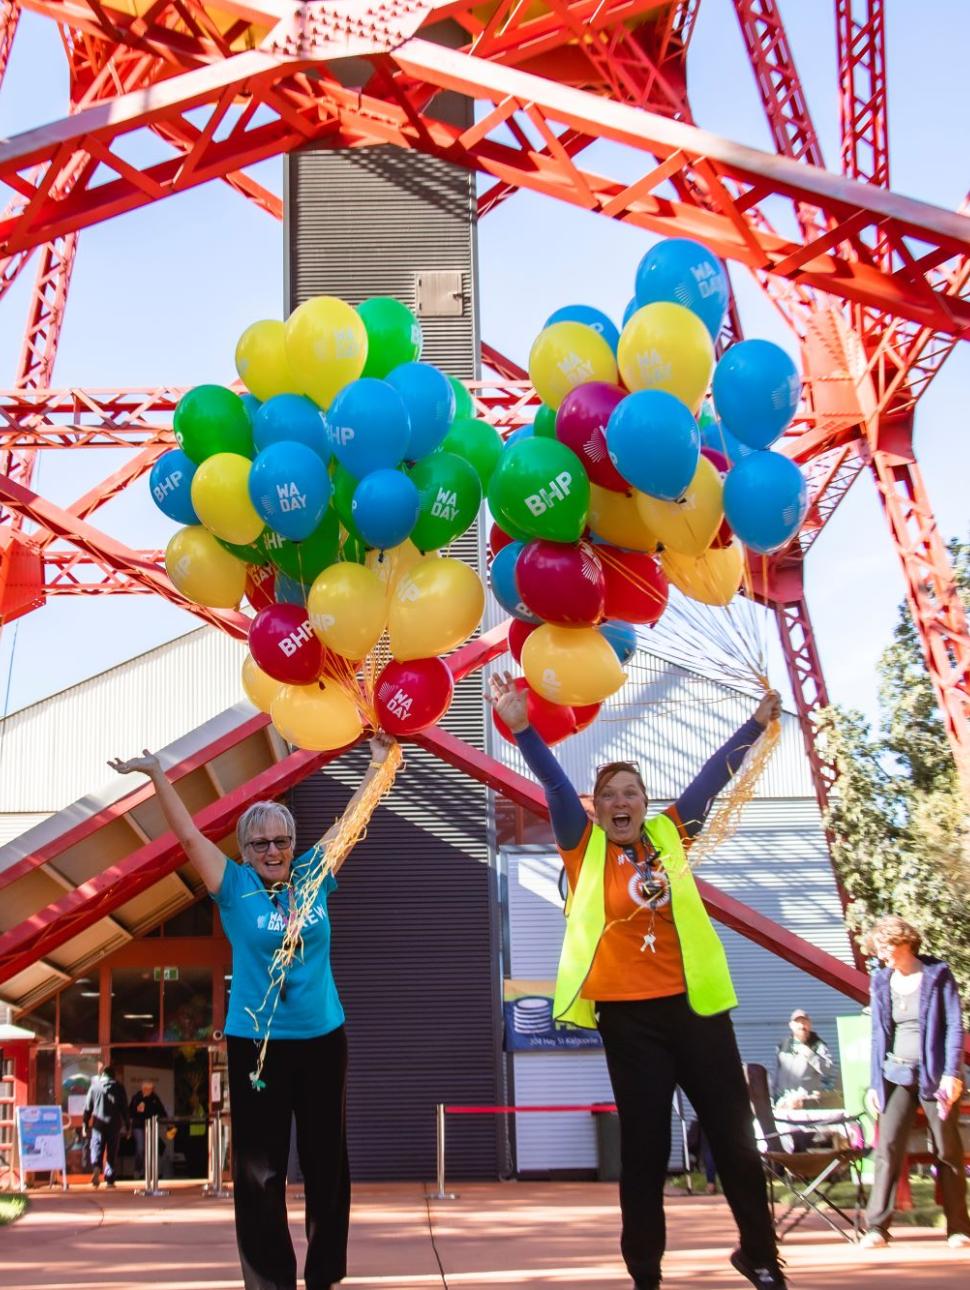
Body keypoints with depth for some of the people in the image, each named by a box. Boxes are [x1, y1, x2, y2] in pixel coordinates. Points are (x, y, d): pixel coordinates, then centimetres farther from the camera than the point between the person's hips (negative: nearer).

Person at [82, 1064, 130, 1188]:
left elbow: (87, 1108, 4)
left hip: (98, 1125, 0)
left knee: (96, 1150, 1)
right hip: (114, 1125, 1)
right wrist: (127, 1126, 8)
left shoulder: (94, 1087, 5)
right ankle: (109, 1179, 7)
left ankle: (96, 1167, -28)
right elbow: (124, 1108, 3)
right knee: (112, 1153, 8)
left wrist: (85, 1125, 9)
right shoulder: (118, 1088, 5)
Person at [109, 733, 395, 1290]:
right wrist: (157, 774, -16)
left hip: (323, 1038, 3)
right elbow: (189, 834, -9)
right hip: (256, 1043, -2)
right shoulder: (236, 888, -4)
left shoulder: (313, 877, 2)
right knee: (260, 1172, 1)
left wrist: (379, 762, 5)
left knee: (328, 1164, 9)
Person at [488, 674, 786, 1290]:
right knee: (645, 1148, 5)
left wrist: (759, 722, 9)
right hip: (629, 1014, -2)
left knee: (734, 1134, 9)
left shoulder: (670, 835, 5)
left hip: (694, 1004, 2)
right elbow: (556, 784, -13)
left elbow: (715, 775, 9)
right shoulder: (586, 848, -1)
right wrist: (522, 728, -24)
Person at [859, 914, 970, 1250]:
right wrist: (874, 1083, 9)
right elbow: (878, 1035, 13)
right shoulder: (881, 982, 9)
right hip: (897, 1075, 3)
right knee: (888, 1147, -10)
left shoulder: (937, 975, -2)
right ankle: (877, 1227, -11)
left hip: (935, 1074, -3)